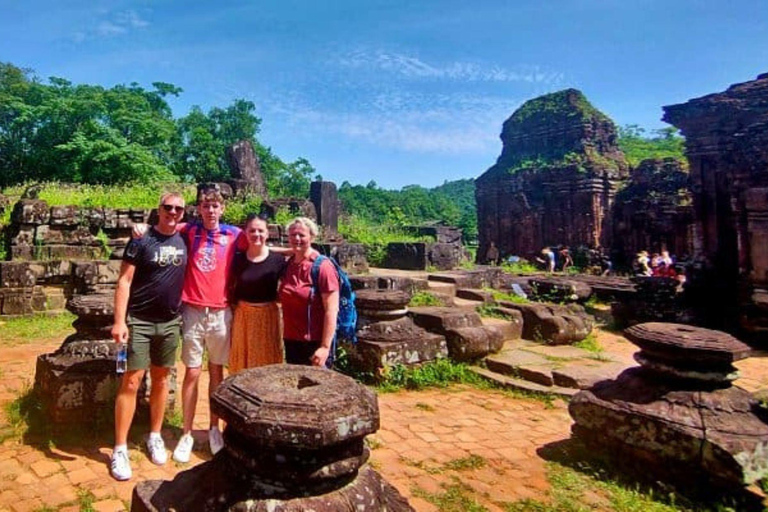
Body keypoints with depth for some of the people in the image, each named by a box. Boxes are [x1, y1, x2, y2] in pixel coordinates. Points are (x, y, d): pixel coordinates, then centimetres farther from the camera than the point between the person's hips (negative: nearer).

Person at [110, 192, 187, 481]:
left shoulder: (185, 241, 4)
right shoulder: (141, 241, -7)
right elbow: (124, 282, -9)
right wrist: (119, 321, -16)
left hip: (170, 322, 4)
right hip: (139, 321, -4)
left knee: (161, 379, 12)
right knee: (131, 381, -3)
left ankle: (155, 436, 27)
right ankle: (120, 449, 8)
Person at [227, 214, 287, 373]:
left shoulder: (277, 259, -7)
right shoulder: (238, 258, -1)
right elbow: (231, 288, 9)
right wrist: (234, 304, -2)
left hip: (269, 316, -2)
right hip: (243, 315, 2)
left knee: (268, 361, 8)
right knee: (243, 360, 12)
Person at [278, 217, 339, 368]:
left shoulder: (322, 266, -14)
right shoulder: (288, 265, 6)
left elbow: (331, 311, -17)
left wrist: (325, 347, -20)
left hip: (315, 344, -6)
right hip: (291, 341, 6)